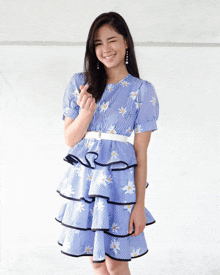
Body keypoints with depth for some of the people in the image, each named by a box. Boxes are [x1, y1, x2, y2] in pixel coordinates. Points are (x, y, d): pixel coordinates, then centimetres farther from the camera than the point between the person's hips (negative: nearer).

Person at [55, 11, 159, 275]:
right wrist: (87, 111, -16)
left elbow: (141, 153, -5)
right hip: (84, 177, 4)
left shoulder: (142, 91, -4)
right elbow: (70, 139, 3)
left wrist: (139, 204, -7)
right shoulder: (79, 83, 4)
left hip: (119, 180, -3)